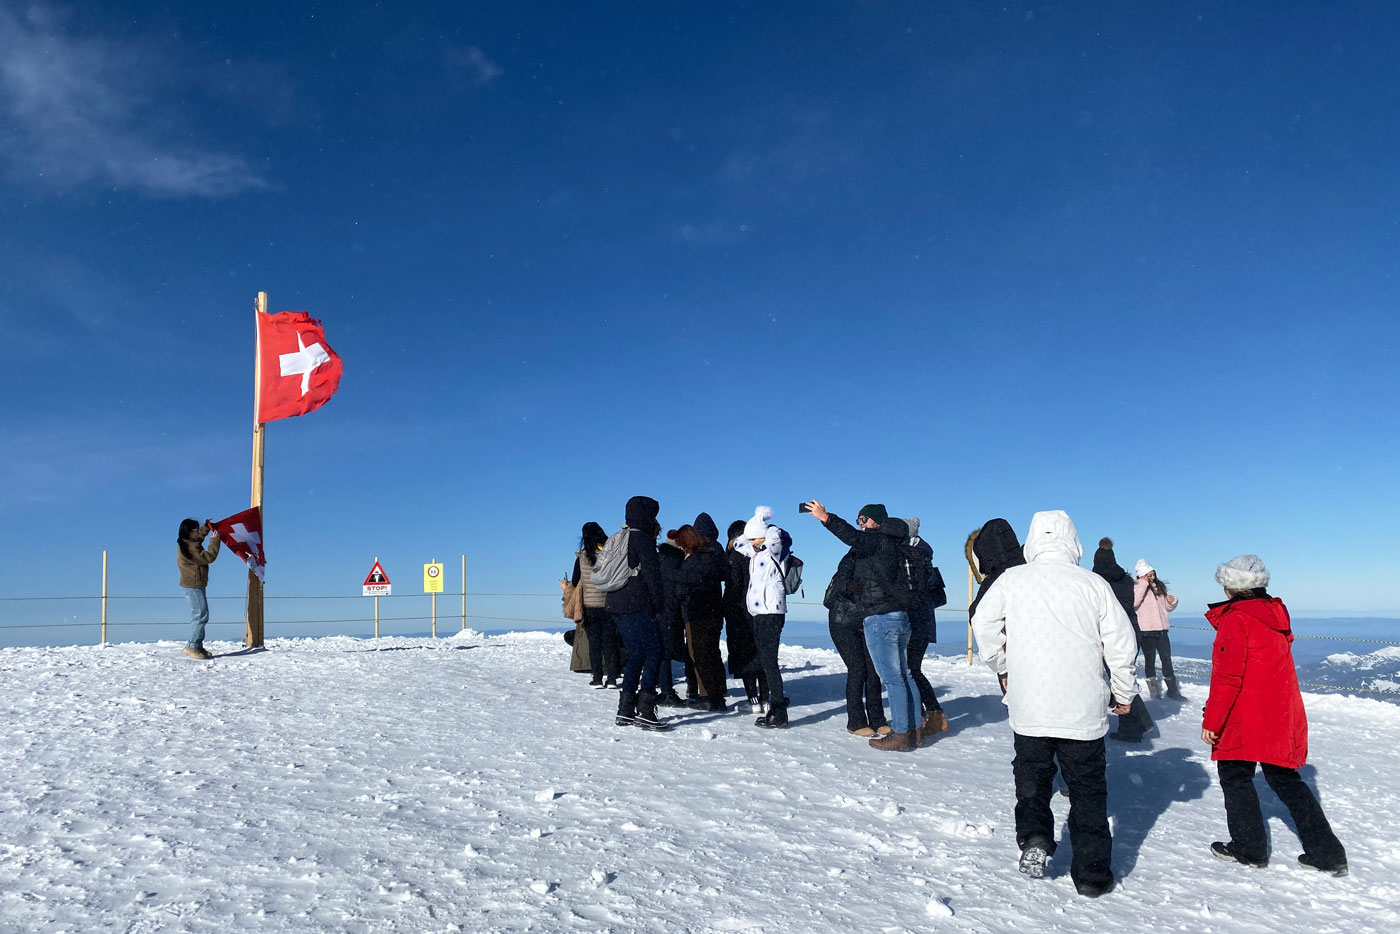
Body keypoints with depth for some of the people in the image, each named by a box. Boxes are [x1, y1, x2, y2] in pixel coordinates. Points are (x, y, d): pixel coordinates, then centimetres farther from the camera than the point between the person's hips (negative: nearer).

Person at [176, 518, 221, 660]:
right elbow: (209, 557, -21)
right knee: (201, 615, -11)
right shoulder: (190, 548, -22)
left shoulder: (186, 543, 10)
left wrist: (206, 526, 16)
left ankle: (197, 646, 20)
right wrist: (214, 540, -13)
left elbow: (200, 536, 30)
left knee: (198, 616, 15)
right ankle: (191, 646, -11)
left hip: (195, 585, 11)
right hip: (193, 586, -11)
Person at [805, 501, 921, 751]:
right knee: (903, 675, 13)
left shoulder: (878, 540, -9)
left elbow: (853, 537, -29)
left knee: (892, 678, -6)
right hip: (900, 616, 10)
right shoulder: (892, 544, 18)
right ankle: (913, 730, 18)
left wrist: (826, 518, -32)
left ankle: (900, 734, -2)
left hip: (879, 618, -10)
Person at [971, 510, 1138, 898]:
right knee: (1087, 787, 13)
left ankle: (1034, 837, -3)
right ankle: (1092, 874, 18)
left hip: (1028, 708, 0)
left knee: (1031, 778, 19)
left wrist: (1002, 668, 12)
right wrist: (1124, 692, 13)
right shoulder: (1094, 584, -4)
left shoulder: (1012, 579, -3)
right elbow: (1122, 643, -2)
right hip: (1083, 710, 0)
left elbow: (983, 623, -4)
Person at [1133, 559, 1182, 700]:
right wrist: (1144, 584, -23)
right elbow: (1133, 602, -28)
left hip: (1161, 629, 6)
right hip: (1146, 631, -6)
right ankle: (1154, 690, 12)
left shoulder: (1158, 587, 13)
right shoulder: (1136, 587, -7)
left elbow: (1167, 607, 23)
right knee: (1150, 660, 4)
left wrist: (1172, 601, 0)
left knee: (1167, 659, 9)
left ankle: (1172, 690, 18)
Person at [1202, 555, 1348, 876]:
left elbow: (1227, 677, -19)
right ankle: (1327, 853, 16)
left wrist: (1211, 720, -13)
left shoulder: (1234, 620, -16)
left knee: (1235, 776, 7)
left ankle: (1249, 849, 15)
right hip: (1283, 716, 8)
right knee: (1284, 779, 16)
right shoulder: (1276, 613, 9)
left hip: (1247, 717, -8)